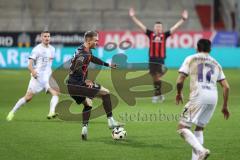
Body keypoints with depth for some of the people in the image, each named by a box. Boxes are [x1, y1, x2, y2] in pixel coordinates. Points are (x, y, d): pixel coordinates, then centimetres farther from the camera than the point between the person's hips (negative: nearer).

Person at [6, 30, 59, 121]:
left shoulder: (52, 49, 12)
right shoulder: (37, 49, -7)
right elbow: (30, 64, -13)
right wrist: (32, 71, -31)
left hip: (47, 76, 5)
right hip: (37, 76, -5)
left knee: (55, 93, -19)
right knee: (28, 97, -4)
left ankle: (51, 112, -29)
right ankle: (12, 112, 12)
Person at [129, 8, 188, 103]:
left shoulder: (164, 35, 4)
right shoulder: (150, 34, 6)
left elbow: (175, 27, 6)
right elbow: (140, 25, 8)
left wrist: (183, 19, 2)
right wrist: (133, 17, 7)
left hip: (160, 59, -2)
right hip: (152, 59, 2)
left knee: (158, 76, -11)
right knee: (154, 77, 7)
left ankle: (157, 95, -9)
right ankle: (160, 95, 19)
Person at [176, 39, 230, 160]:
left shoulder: (190, 59, 10)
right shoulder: (216, 64, 21)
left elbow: (179, 81, 1)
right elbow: (226, 87, 15)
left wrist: (179, 93, 20)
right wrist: (225, 106, 23)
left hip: (198, 97, -5)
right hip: (213, 98, 5)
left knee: (183, 128, -3)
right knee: (199, 128, 21)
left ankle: (201, 150, -24)